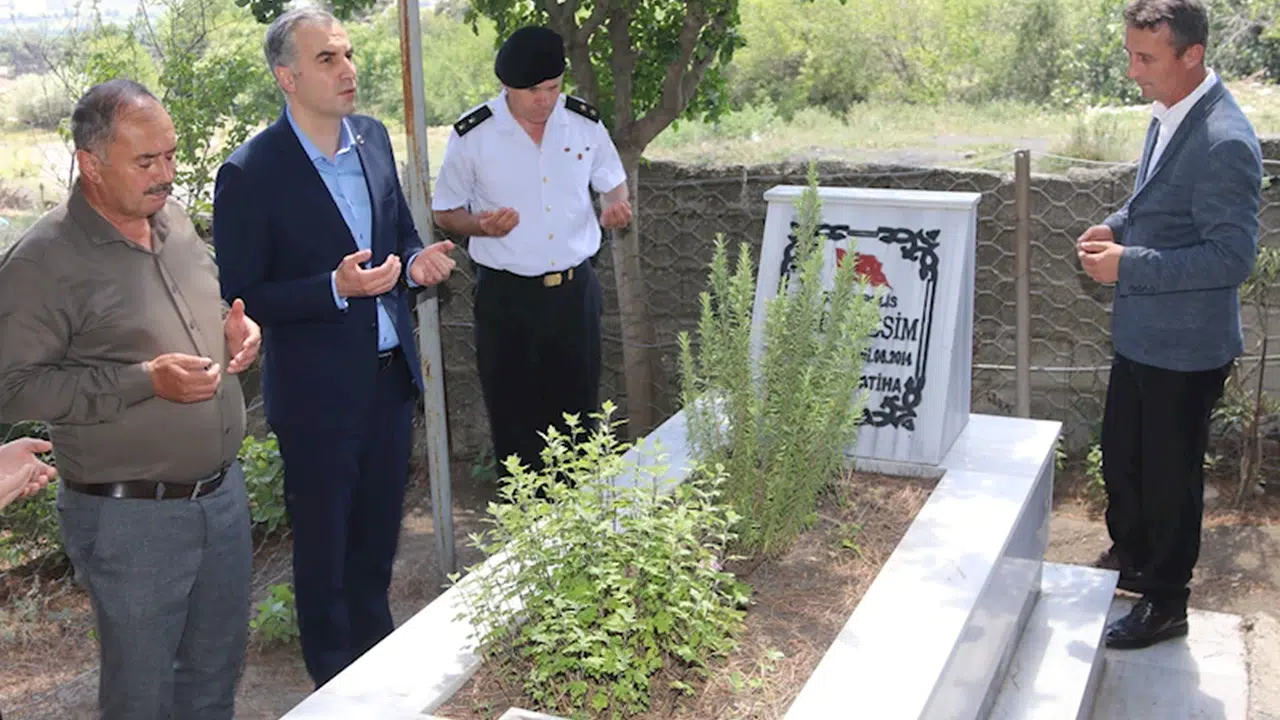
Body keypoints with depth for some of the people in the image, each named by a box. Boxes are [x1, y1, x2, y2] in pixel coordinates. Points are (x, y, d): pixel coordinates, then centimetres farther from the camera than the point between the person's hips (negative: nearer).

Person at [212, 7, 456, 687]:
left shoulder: (373, 137, 2)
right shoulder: (250, 172, -17)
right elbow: (240, 298, -15)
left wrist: (416, 259, -8)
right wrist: (336, 288, -27)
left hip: (391, 376, 6)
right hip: (318, 394, -6)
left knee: (377, 534, 22)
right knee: (323, 547, 12)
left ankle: (379, 655, 44)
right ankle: (336, 683, 33)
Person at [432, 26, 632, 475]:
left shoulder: (585, 122, -1)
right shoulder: (472, 135, -9)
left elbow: (613, 182, 14)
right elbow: (445, 212, 1)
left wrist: (616, 205, -10)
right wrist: (481, 225, -21)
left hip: (575, 290, 3)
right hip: (506, 298, -2)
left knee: (578, 412, 14)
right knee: (514, 421, 8)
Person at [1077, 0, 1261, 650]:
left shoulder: (1224, 143, -25)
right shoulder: (1167, 115, 3)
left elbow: (1233, 255, -25)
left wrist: (1129, 265, -25)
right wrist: (1117, 227, 1)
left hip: (1186, 347, -9)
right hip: (1141, 333, 9)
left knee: (1169, 475, 8)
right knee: (1119, 455, 23)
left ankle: (1165, 602, 28)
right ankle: (1129, 557, 46)